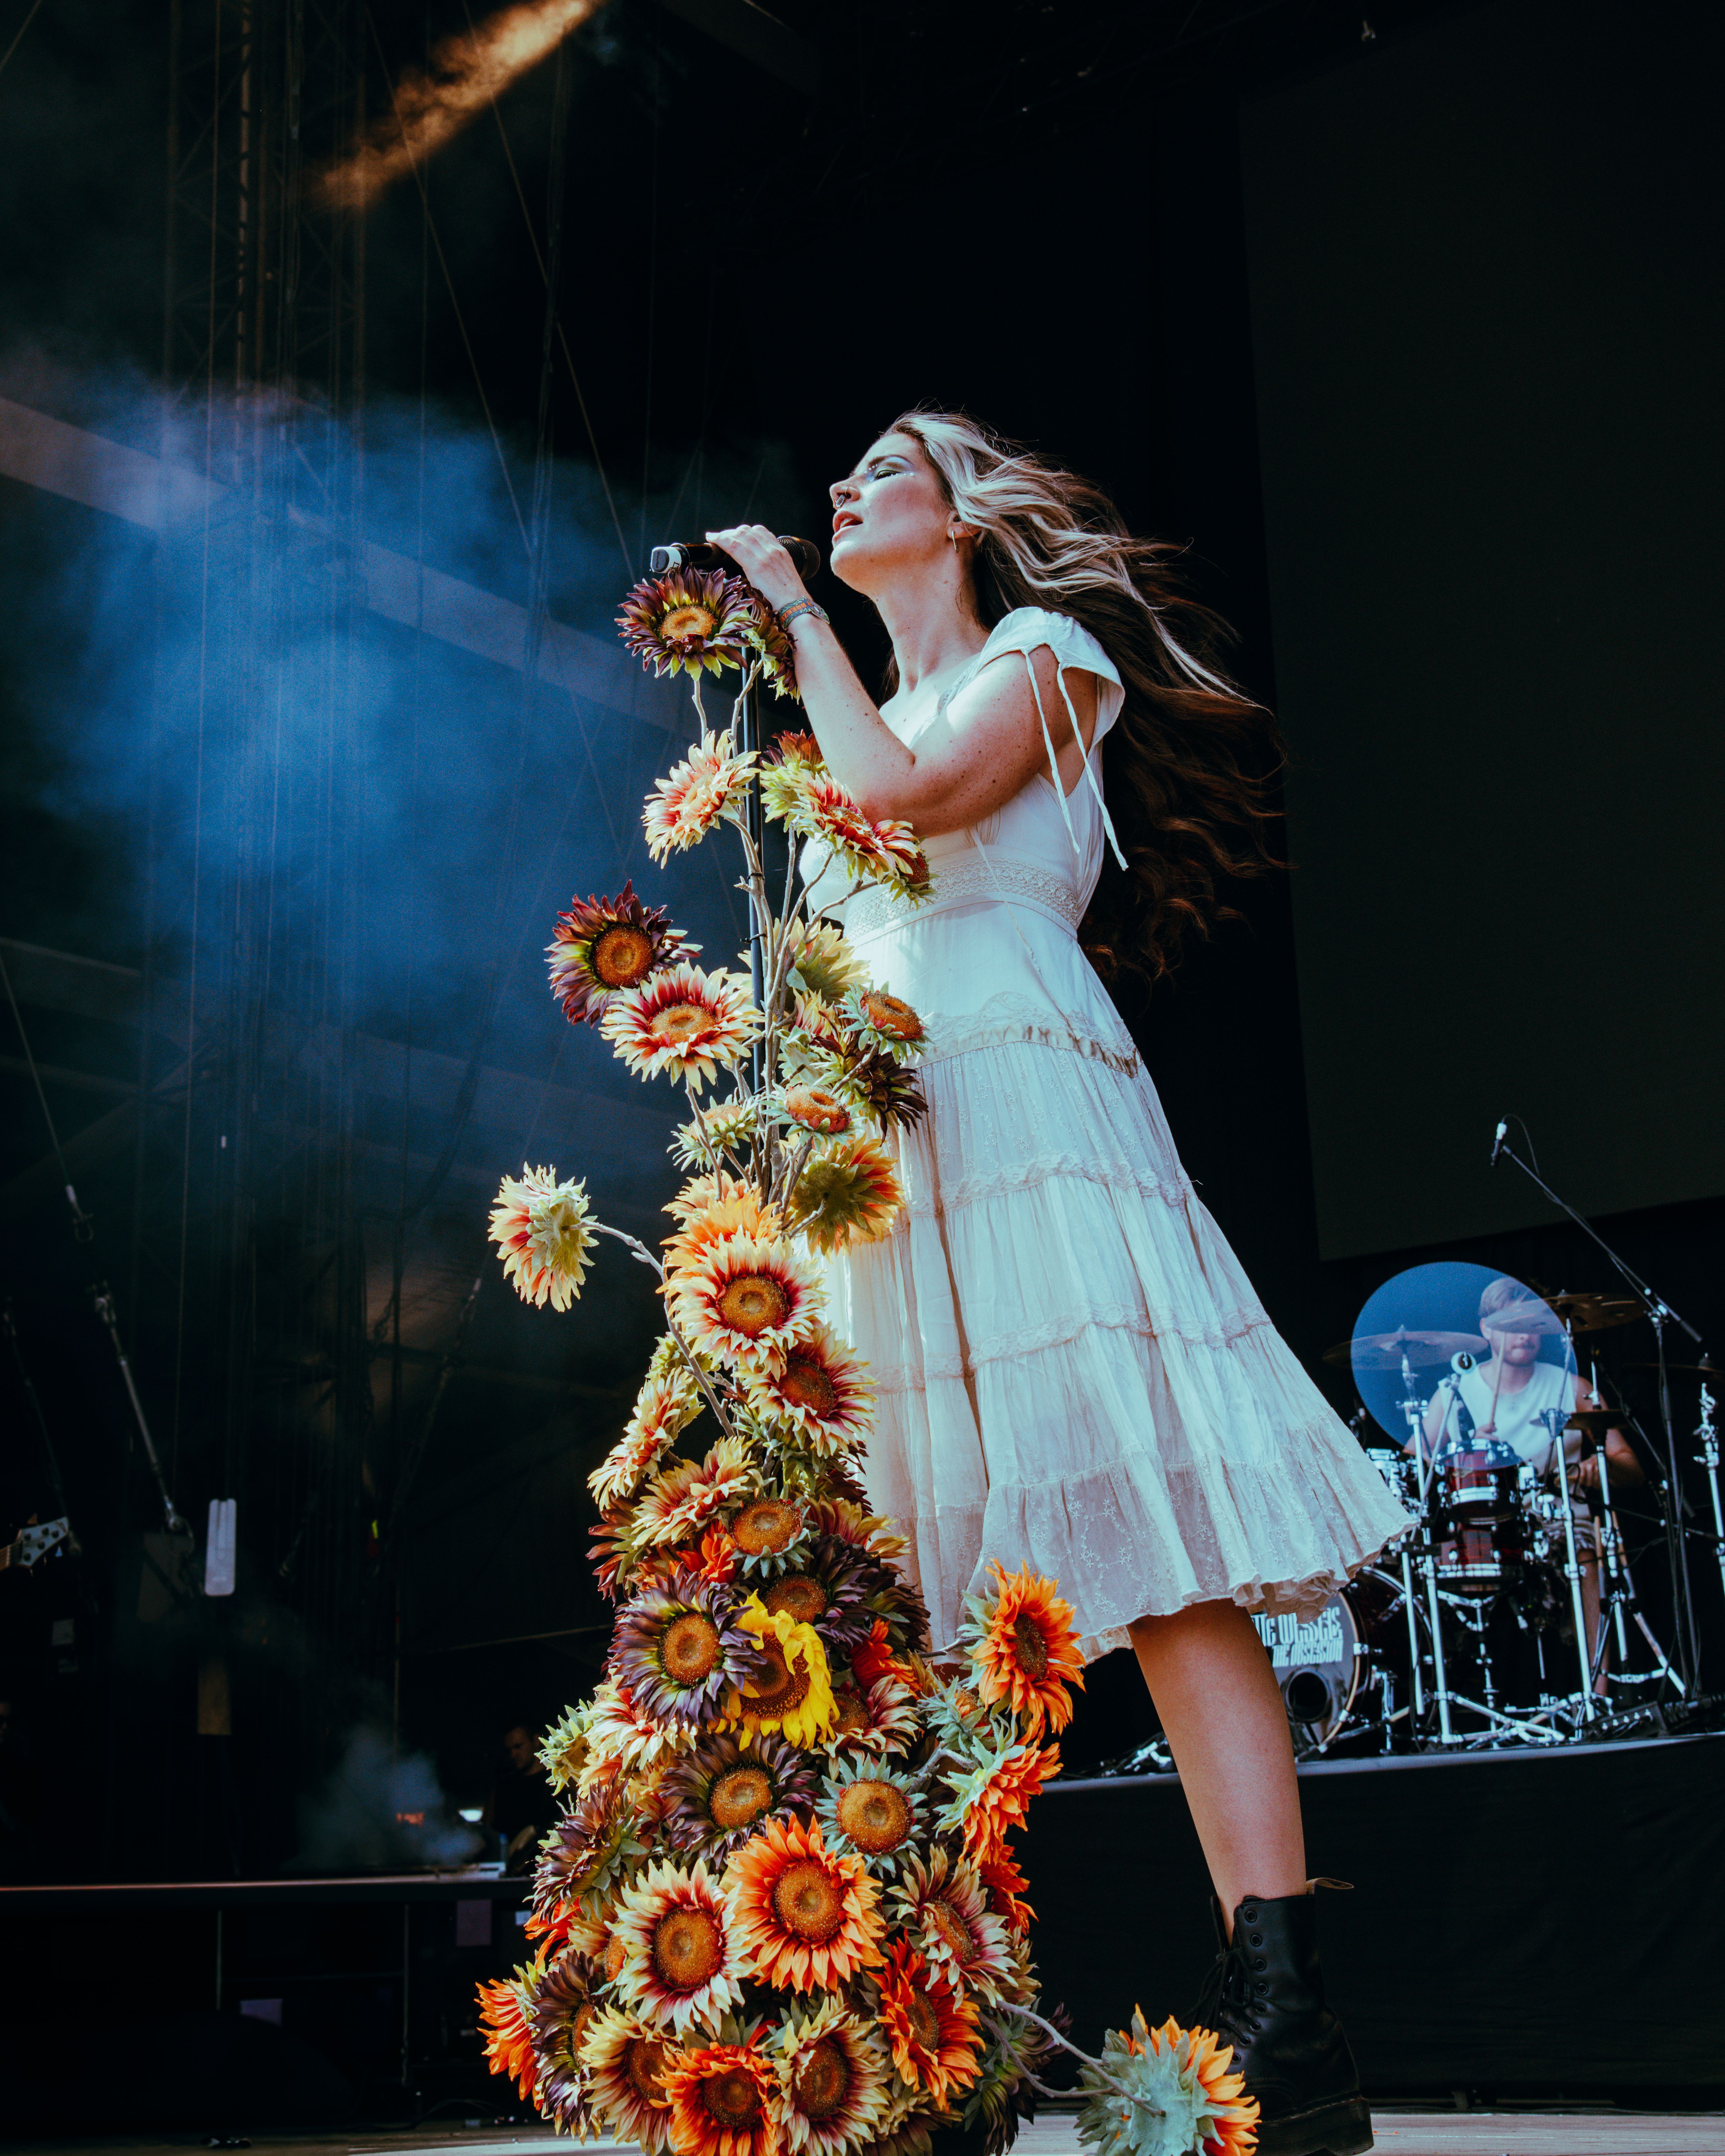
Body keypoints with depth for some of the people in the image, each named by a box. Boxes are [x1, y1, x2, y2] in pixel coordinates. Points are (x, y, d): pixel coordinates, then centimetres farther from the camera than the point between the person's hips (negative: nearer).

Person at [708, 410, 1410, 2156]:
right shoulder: (872, 703, 31)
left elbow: (903, 789, -8)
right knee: (911, 1597, -3)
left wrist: (799, 615, 3)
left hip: (1021, 1103, -7)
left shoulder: (1046, 649, 13)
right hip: (877, 1139, 7)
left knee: (1154, 1547, -17)